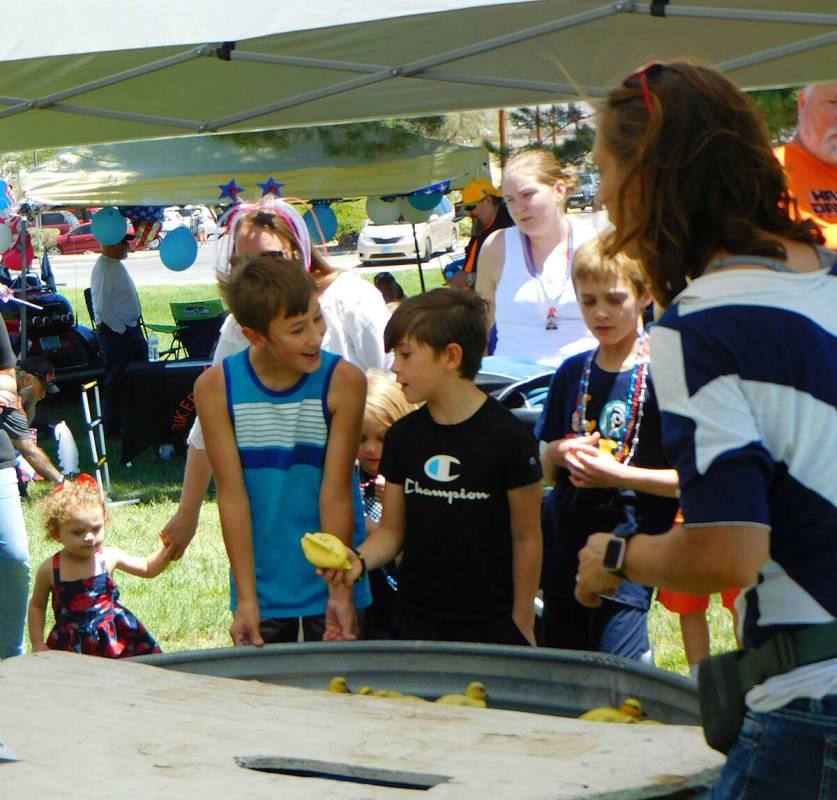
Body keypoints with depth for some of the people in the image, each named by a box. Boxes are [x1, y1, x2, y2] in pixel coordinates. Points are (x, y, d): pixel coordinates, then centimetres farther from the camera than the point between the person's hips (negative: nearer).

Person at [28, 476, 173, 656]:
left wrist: (166, 552, -10)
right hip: (71, 648, -1)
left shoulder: (109, 557, -4)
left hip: (116, 640, 1)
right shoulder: (50, 569, -7)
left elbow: (148, 568, 9)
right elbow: (37, 605, 7)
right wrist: (37, 644, 2)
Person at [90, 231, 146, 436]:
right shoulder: (104, 269, -19)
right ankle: (112, 427, 7)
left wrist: (134, 331, 17)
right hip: (115, 332, -10)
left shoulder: (116, 265, 12)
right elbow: (102, 309, -24)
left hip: (129, 329, 10)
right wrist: (122, 331, -20)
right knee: (116, 380, -2)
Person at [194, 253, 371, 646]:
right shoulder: (215, 388, -8)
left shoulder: (343, 381, -11)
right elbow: (232, 497, -9)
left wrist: (341, 592, -12)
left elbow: (336, 493, -11)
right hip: (261, 586, 1)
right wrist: (246, 600, -10)